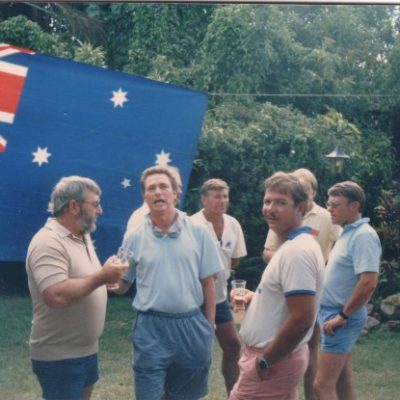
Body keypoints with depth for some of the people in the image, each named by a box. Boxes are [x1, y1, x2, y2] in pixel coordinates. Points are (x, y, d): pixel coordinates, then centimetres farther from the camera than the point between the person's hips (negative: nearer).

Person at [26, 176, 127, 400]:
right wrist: (101, 278, -25)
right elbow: (56, 296, -33)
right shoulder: (48, 242, -22)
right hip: (60, 357, -9)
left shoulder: (82, 237, 9)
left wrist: (107, 277, 3)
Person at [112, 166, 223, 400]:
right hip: (151, 328, 0)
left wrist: (209, 326, 1)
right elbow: (122, 286, 6)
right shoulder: (135, 238, 0)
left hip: (192, 325, 1)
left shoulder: (198, 233, -1)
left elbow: (208, 282, 2)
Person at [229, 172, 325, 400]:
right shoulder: (293, 245, 11)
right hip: (282, 358, 10)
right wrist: (254, 297, 7)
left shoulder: (297, 251, -22)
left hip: (273, 363, -10)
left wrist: (265, 361, -20)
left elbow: (302, 319, -28)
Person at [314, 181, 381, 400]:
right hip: (333, 313, 10)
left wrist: (343, 315, -19)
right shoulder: (349, 233, 11)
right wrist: (338, 315, 15)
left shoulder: (363, 236, -19)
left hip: (342, 318, -10)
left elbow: (368, 283, -27)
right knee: (341, 381, 15)